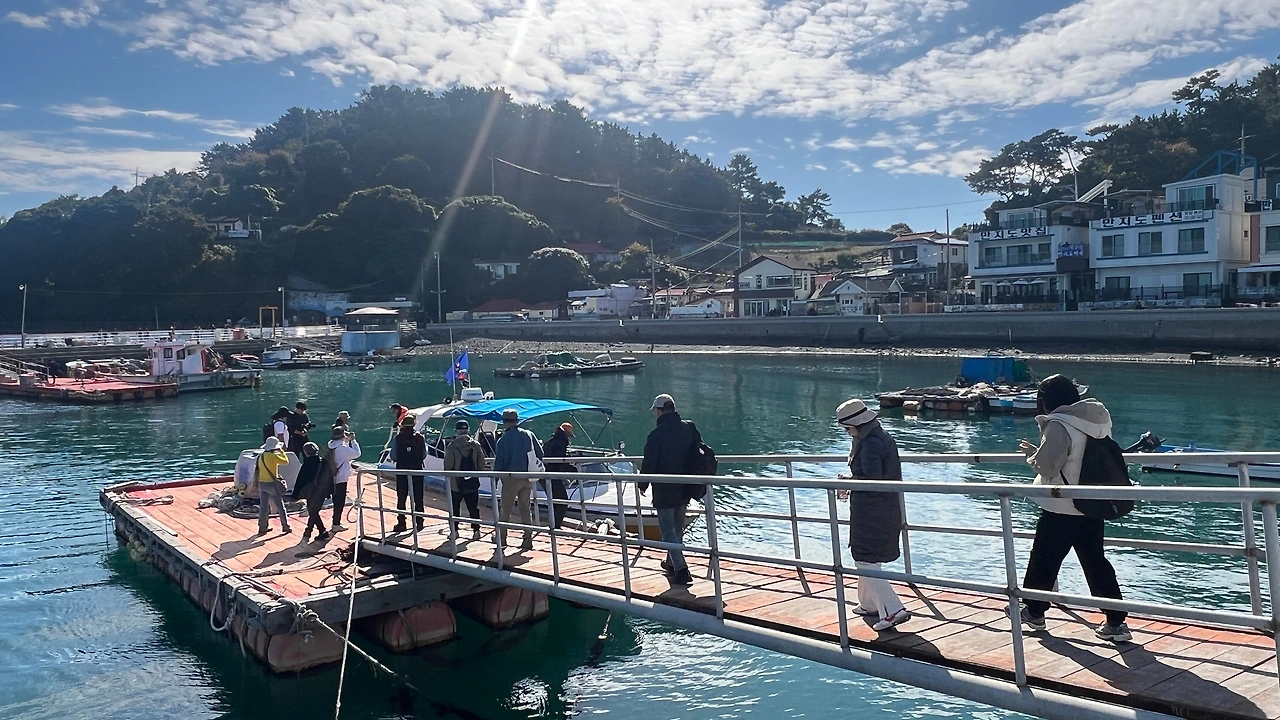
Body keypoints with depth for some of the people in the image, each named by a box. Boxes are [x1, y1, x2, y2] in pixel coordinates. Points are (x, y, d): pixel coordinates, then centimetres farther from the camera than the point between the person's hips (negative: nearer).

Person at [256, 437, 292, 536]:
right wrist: (281, 451, 5)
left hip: (262, 483, 6)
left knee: (263, 506, 11)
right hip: (272, 483, -6)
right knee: (280, 506, 4)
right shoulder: (273, 456, -15)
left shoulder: (261, 456, 8)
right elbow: (286, 461, -6)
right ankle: (285, 527, 9)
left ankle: (262, 527, 13)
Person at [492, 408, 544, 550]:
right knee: (525, 507, 13)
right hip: (529, 478, 4)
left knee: (505, 509, 9)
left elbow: (499, 462, -7)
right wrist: (534, 469, 19)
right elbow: (540, 454, 7)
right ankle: (528, 539, 10)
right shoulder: (529, 435, 2)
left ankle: (501, 538, 17)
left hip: (512, 477, -4)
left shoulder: (503, 440, -9)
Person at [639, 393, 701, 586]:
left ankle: (681, 570, -9)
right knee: (678, 528, 21)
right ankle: (672, 563, 37)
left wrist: (642, 485, 3)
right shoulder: (690, 428, 1)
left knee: (667, 530, 1)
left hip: (664, 491, -6)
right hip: (685, 489, 7)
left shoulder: (657, 434, -18)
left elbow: (649, 463, -14)